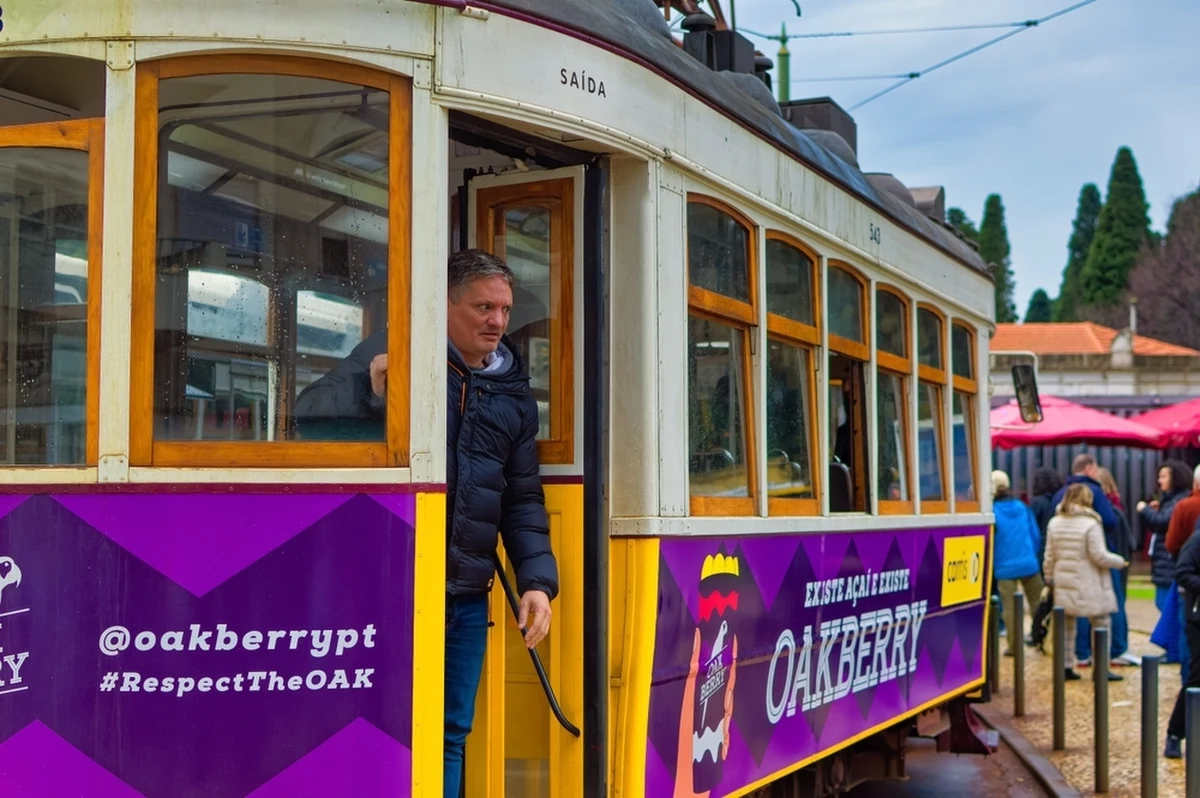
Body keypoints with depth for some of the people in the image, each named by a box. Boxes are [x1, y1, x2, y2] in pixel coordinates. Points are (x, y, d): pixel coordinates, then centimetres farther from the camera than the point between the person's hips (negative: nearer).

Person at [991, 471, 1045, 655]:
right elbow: (1036, 535, 8)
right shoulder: (1021, 507, 4)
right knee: (1037, 604, 12)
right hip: (1028, 564, 3)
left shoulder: (992, 511, -9)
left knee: (1010, 608, 5)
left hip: (1005, 567, -3)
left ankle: (1014, 646, 7)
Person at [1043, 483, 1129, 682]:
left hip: (1064, 585, 6)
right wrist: (1120, 562, 2)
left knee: (1067, 626, 13)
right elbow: (1099, 556, -14)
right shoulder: (1090, 523, -14)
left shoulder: (1054, 523, 3)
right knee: (1101, 624, 3)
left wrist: (1050, 578, 17)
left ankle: (1066, 667, 14)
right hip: (1089, 587, -6)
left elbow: (1049, 556, 6)